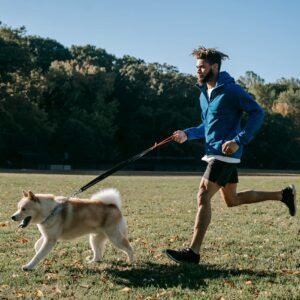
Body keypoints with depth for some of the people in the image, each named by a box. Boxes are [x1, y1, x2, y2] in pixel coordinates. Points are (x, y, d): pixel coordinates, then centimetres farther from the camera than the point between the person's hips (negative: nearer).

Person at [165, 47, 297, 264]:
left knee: (203, 197, -13)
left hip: (225, 153, -10)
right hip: (214, 153, 10)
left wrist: (239, 140, -24)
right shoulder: (204, 93, 14)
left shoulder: (231, 90, -13)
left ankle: (193, 252, -9)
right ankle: (284, 194, 29)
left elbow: (257, 113, -16)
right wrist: (187, 134, 7)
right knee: (232, 200, 17)